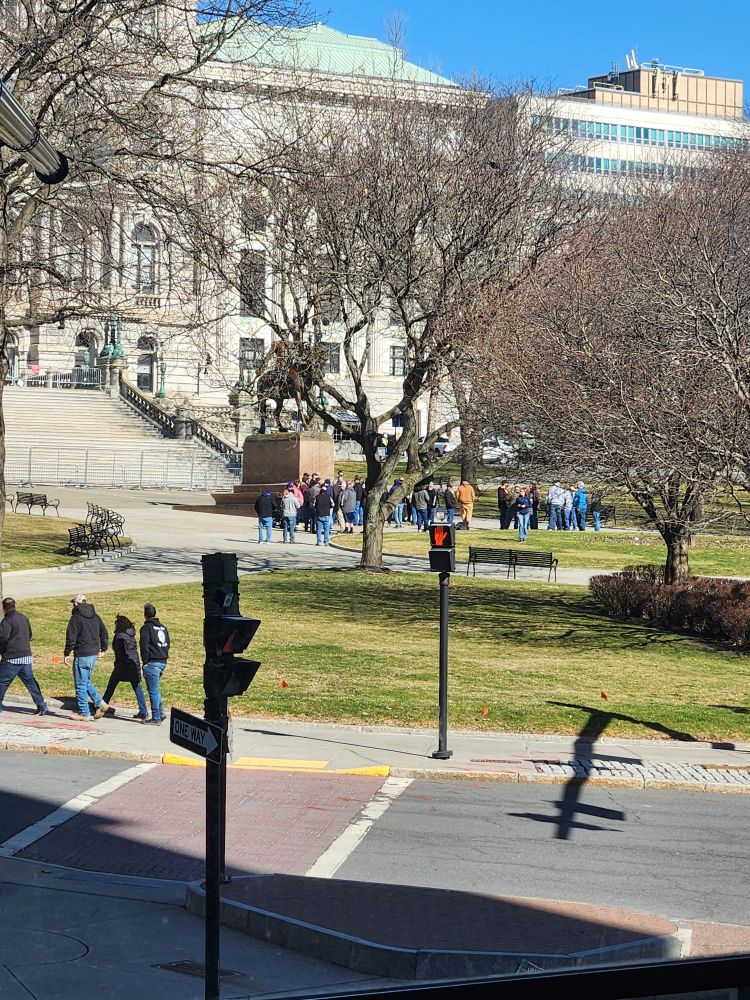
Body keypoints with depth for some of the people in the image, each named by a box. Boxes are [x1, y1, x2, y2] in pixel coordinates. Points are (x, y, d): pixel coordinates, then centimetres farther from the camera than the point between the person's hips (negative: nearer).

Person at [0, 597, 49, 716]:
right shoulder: (24, 618, 12)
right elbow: (30, 635, 22)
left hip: (12, 658, -7)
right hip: (27, 657, 7)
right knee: (30, 682, 7)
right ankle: (42, 707, 0)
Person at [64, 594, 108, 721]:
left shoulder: (76, 618, -11)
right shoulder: (95, 617, 11)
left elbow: (71, 638, -14)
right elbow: (104, 633, 13)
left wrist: (66, 654, -6)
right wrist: (103, 649, 20)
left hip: (81, 656, -8)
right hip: (94, 654, 8)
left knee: (81, 685, 1)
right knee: (86, 681, 21)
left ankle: (84, 713, 3)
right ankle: (100, 703, 5)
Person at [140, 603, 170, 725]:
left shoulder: (146, 627, -9)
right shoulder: (163, 628, 15)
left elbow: (144, 646, -13)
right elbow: (167, 644, 18)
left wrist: (145, 662, -8)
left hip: (152, 663, -8)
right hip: (163, 662, 8)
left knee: (153, 690, -4)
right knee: (155, 689, 19)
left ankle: (156, 718, -3)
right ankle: (160, 712, 16)